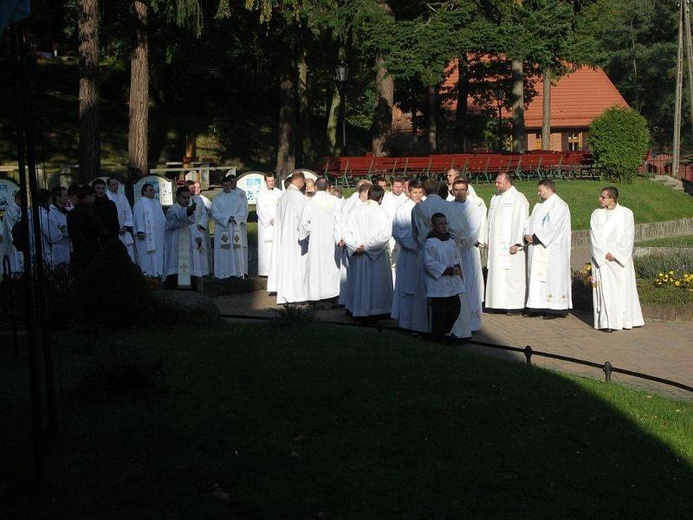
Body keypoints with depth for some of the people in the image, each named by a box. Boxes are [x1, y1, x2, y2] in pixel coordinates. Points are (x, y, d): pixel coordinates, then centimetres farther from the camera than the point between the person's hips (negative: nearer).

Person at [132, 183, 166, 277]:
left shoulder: (157, 203, 20)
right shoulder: (140, 203, -3)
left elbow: (162, 218, 24)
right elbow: (138, 218, -11)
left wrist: (166, 229, 17)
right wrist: (140, 231, -20)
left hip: (158, 236, 7)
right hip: (146, 236, -7)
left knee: (159, 256, 6)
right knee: (147, 255, -8)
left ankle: (158, 272, 10)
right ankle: (146, 272, -7)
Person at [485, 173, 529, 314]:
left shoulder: (518, 199, -7)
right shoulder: (495, 198, 17)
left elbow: (521, 222, -12)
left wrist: (516, 243, -18)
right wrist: (489, 241, 13)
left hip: (509, 244, -7)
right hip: (496, 244, 7)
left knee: (512, 275, -7)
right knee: (498, 274, 6)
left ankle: (516, 305, -3)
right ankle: (500, 303, 11)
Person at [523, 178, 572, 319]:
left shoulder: (559, 206, -9)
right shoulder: (539, 206, 18)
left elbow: (552, 228, -19)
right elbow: (530, 222, 15)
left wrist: (535, 237, -17)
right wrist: (527, 236, -4)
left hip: (551, 250, -9)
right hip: (536, 248, 9)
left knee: (552, 276, -7)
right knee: (536, 275, 6)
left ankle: (555, 308, -4)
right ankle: (538, 306, 9)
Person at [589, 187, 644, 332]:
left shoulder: (626, 213, 2)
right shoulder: (596, 214, 5)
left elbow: (628, 237, -3)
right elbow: (595, 237, -1)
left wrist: (616, 254, -11)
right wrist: (606, 253, -12)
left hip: (621, 258, 0)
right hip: (602, 258, 0)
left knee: (624, 287, 2)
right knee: (605, 289, -6)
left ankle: (626, 320, 11)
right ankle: (607, 322, -7)